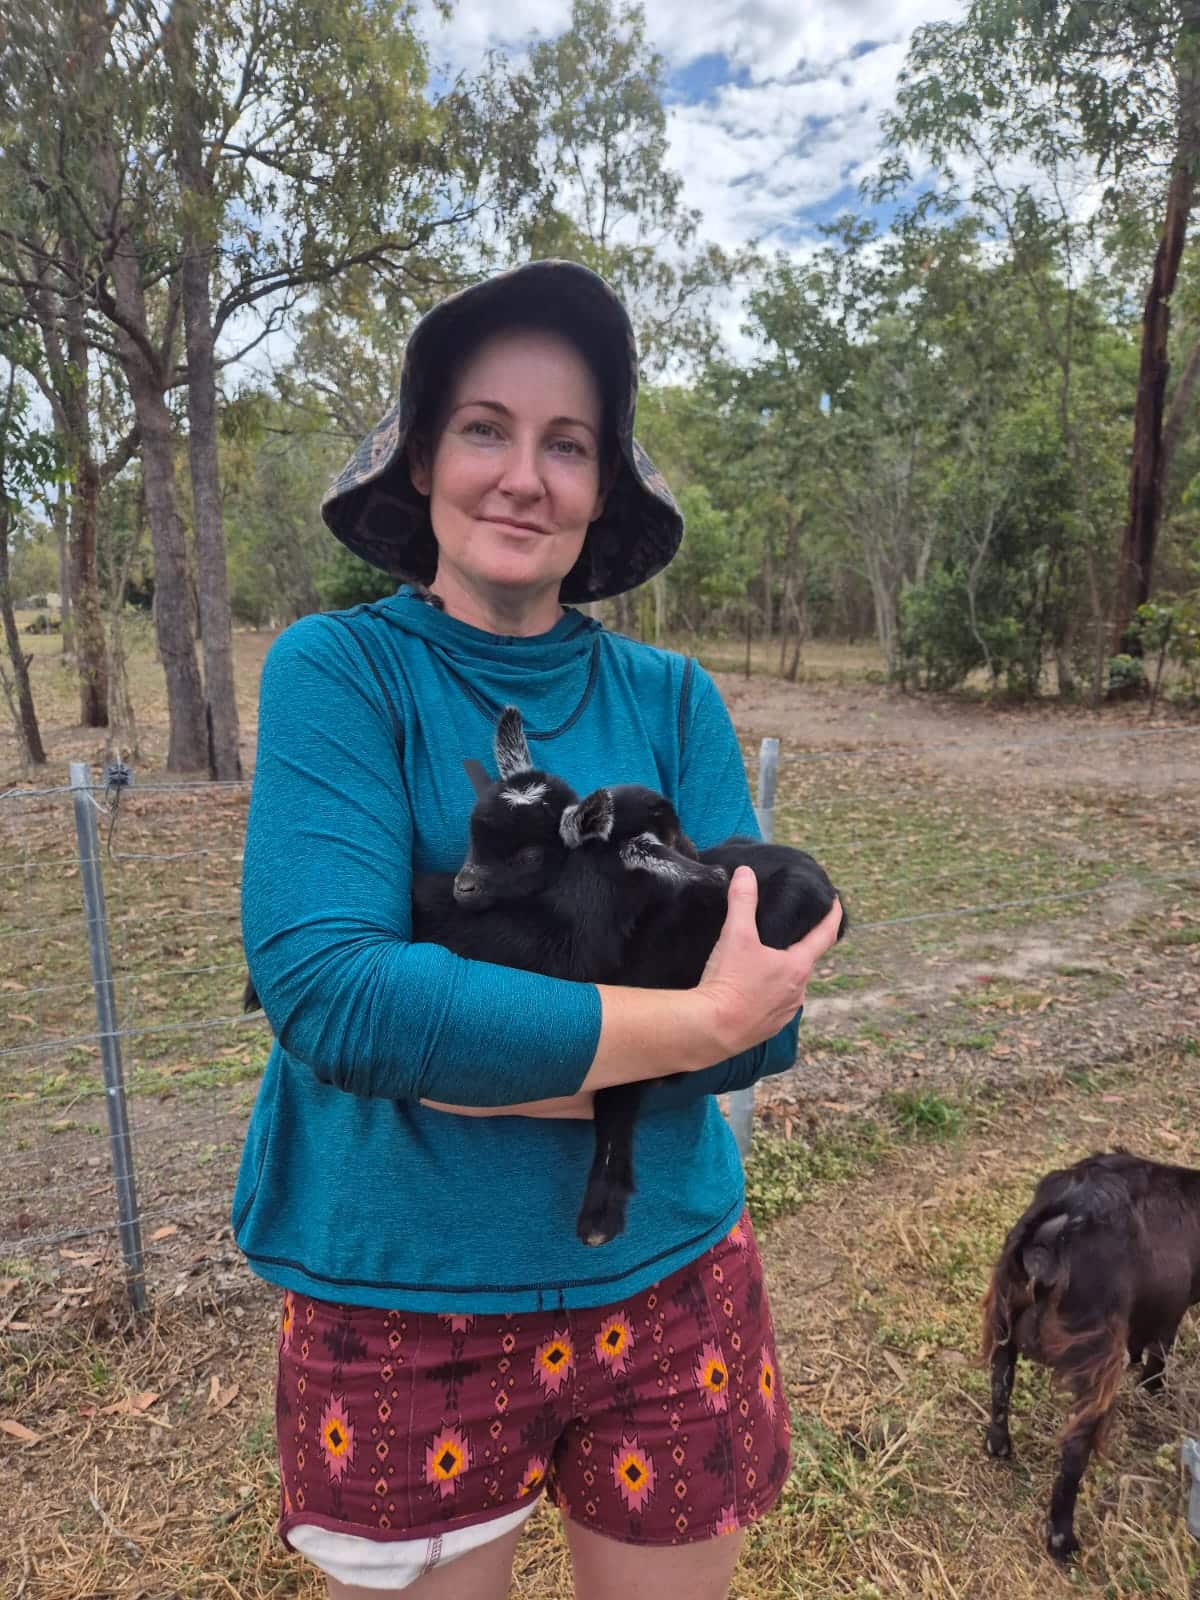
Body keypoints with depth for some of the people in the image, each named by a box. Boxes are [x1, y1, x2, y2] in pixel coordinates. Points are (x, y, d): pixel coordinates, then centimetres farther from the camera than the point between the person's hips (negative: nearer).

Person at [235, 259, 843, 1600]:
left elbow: (766, 1013, -9)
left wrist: (482, 1061, -21)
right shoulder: (337, 669, -10)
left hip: (668, 1275, 3)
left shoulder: (670, 698, -3)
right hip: (401, 1292, -2)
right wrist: (693, 1023, -24)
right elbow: (322, 985, -25)